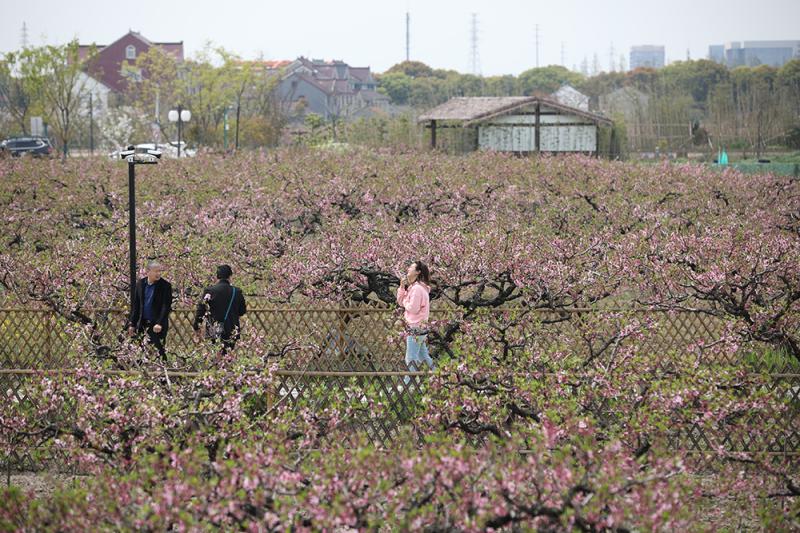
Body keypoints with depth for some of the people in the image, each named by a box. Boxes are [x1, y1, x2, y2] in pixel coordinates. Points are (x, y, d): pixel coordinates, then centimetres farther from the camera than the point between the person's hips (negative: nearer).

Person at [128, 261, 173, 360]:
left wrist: (160, 323, -20)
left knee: (159, 351, -5)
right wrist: (132, 324, 8)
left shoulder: (165, 285, -5)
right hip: (142, 324, 4)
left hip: (157, 326, -4)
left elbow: (166, 306, -10)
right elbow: (135, 305, 12)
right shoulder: (140, 283, 7)